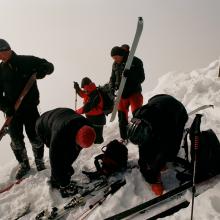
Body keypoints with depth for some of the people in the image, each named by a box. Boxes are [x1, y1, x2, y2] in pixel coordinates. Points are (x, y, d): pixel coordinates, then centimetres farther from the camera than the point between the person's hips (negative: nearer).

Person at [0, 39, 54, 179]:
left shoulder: (26, 61, -3)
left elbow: (49, 66, 3)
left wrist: (42, 71, -20)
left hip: (30, 107, -2)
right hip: (12, 111, 3)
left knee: (35, 137, 1)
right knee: (16, 140, 7)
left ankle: (39, 161, 26)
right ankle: (24, 164, 28)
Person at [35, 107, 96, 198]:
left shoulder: (87, 127, -28)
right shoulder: (60, 133, -47)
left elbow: (76, 149, -11)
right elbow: (54, 158, -37)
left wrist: (68, 165, -8)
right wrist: (63, 183, -30)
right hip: (44, 128, -5)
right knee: (59, 156, -16)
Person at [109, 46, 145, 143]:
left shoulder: (136, 62, -10)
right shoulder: (115, 65, 4)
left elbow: (141, 78, -14)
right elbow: (112, 78, 14)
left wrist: (130, 74, -30)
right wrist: (112, 88, -6)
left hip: (134, 93, -5)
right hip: (121, 94, 5)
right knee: (122, 117, 11)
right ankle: (124, 138, 26)